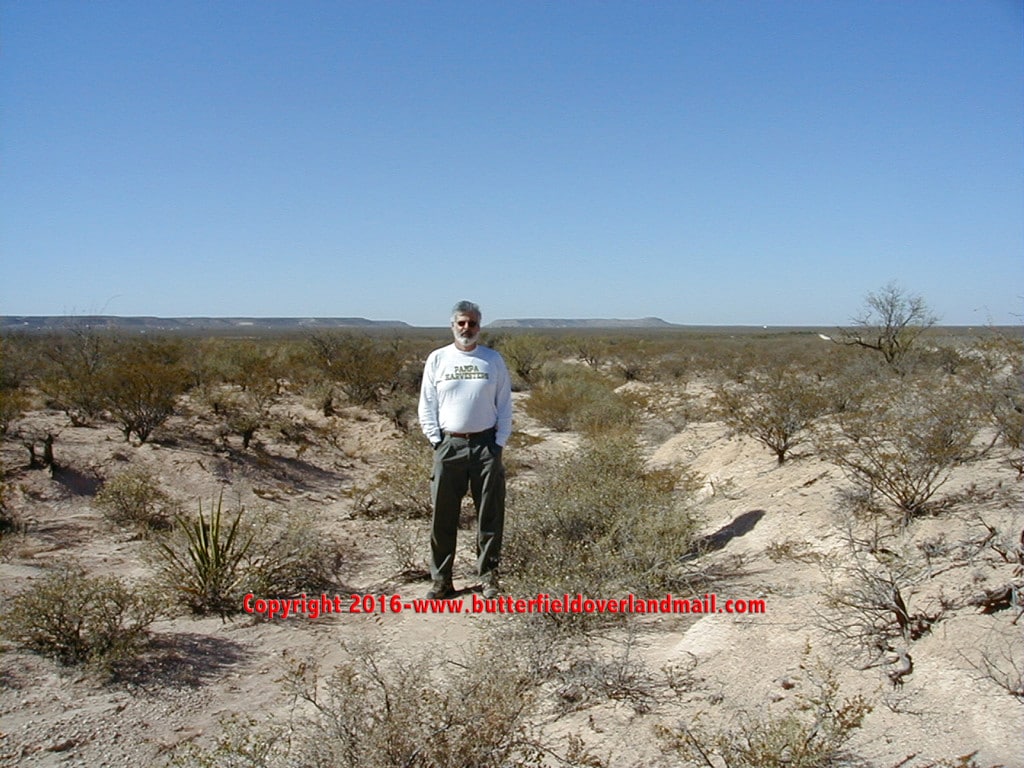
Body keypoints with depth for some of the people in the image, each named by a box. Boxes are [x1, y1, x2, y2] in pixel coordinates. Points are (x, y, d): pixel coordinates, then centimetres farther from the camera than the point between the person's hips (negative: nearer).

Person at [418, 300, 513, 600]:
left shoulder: (493, 360, 6)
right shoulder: (437, 359, 5)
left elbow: (504, 406, 7)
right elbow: (427, 406, 6)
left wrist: (499, 443, -1)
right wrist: (436, 440, -3)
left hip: (486, 444, 0)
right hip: (448, 445, 0)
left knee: (490, 515, 4)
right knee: (443, 516, 4)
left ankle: (488, 577, 16)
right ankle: (441, 580, 15)